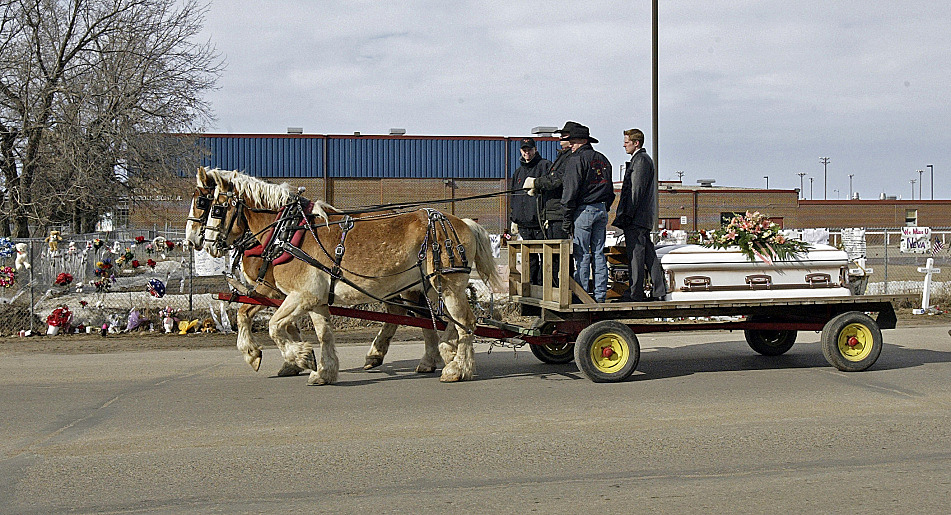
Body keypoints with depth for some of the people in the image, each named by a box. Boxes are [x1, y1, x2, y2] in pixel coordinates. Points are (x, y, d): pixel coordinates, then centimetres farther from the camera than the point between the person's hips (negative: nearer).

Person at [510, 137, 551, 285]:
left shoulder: (545, 166, 2)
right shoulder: (519, 172, 22)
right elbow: (514, 198, 27)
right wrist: (514, 219, 20)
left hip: (541, 222, -6)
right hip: (524, 223, 6)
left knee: (545, 256, -4)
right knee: (529, 257, 8)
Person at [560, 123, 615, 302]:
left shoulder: (576, 159, -8)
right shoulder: (602, 159, 16)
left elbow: (570, 190, -12)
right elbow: (610, 190, 20)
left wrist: (567, 217, -9)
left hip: (583, 210, -7)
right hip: (602, 210, 7)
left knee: (582, 255, -5)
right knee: (599, 253, 9)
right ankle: (600, 296, 10)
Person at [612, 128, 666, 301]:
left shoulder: (640, 160, -11)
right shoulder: (645, 159, 21)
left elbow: (636, 190, -17)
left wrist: (627, 215, -19)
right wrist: (625, 215, 21)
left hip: (636, 217, -10)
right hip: (644, 218, 10)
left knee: (635, 253, -8)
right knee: (648, 253, 10)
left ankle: (635, 293, -6)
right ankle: (659, 291, 12)